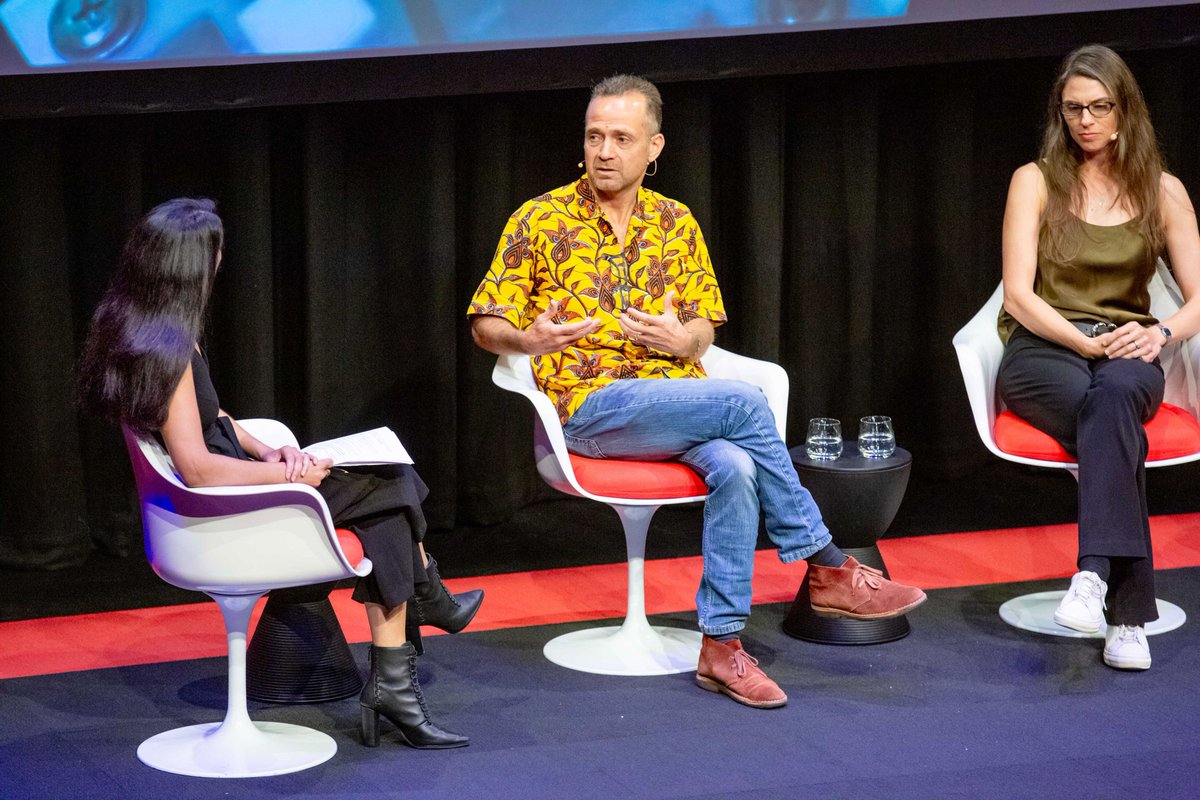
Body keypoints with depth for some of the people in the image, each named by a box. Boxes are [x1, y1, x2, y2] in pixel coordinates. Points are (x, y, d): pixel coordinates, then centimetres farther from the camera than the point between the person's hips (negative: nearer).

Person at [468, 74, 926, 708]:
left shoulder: (676, 222, 14)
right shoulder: (541, 221, 2)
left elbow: (705, 327, 17)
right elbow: (485, 324, 2)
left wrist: (682, 338, -8)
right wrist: (530, 340, -21)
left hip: (679, 401, 4)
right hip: (592, 406, -4)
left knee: (735, 466, -31)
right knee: (744, 403, -27)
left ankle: (721, 645, -29)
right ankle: (826, 568, -15)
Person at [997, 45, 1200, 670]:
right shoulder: (1036, 181, 5)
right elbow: (1018, 296, -3)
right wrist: (1086, 341, -18)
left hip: (1125, 357, 1)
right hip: (1041, 351, -1)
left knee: (1115, 395, -39)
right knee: (1116, 427, -36)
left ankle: (1095, 573, -51)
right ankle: (1128, 614, -43)